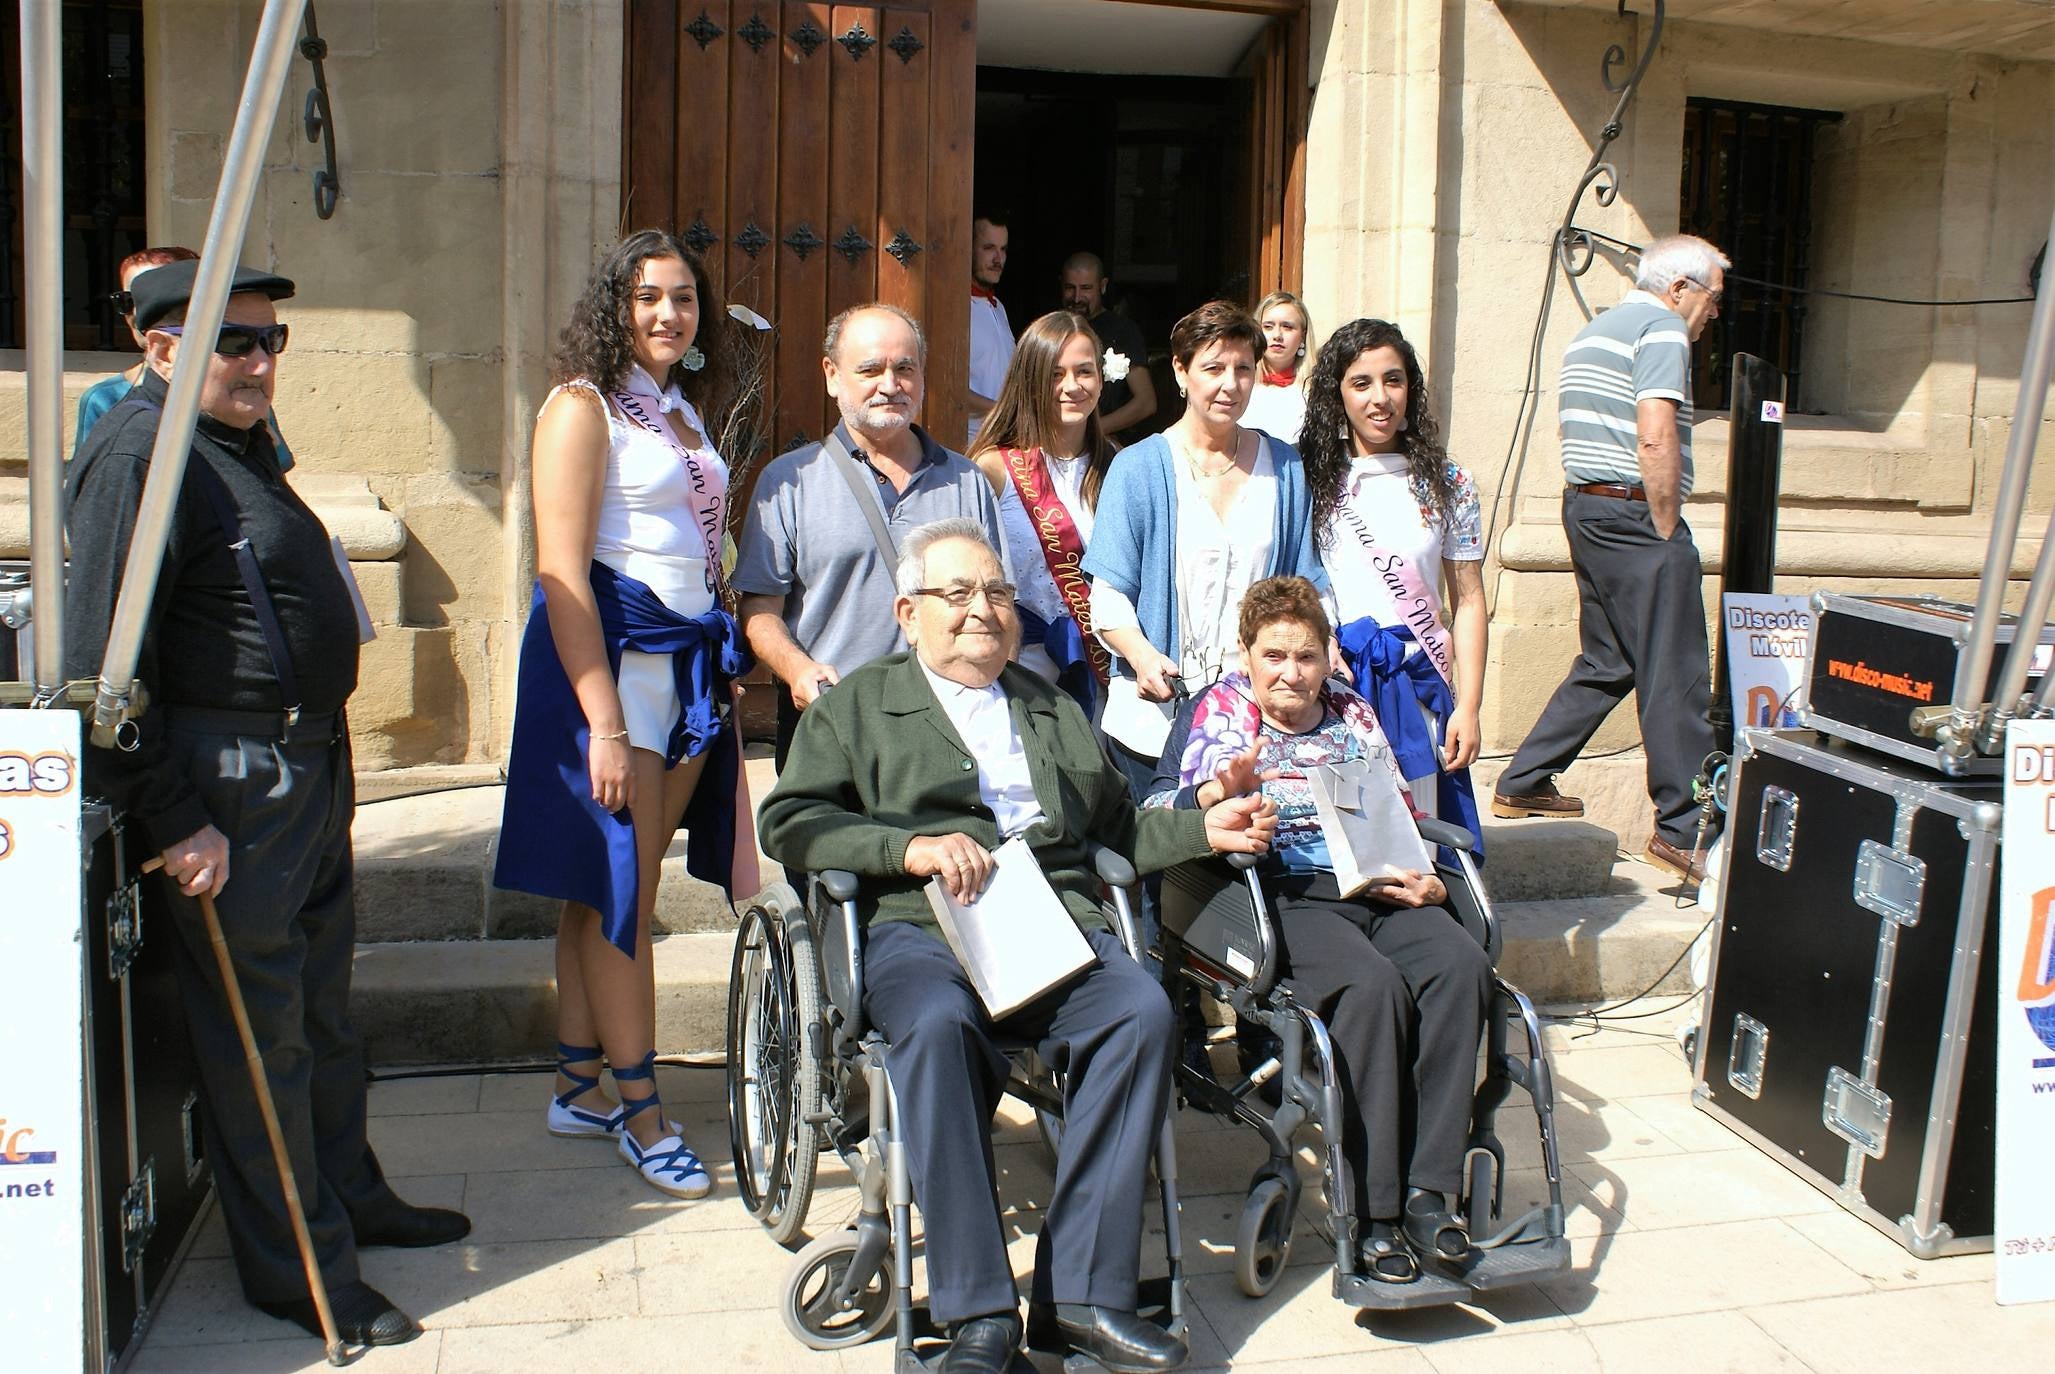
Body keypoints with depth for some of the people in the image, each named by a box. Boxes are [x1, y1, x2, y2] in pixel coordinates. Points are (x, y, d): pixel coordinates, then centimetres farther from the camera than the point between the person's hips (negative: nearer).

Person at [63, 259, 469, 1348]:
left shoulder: (237, 442, 15)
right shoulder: (137, 455, -16)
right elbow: (100, 666, -21)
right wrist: (172, 821, -21)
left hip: (308, 764, 10)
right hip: (231, 786, -10)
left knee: (321, 1002, 20)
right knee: (258, 1027, 1)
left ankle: (349, 1195, 37)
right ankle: (297, 1270, 14)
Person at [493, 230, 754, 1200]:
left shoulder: (686, 409, 16)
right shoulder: (584, 405, -7)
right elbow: (561, 571, -15)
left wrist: (730, 667, 12)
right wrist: (604, 721, -20)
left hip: (690, 662, 7)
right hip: (611, 656, -7)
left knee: (612, 888, 12)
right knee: (618, 891, 0)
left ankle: (578, 1087, 22)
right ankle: (640, 1112, 9)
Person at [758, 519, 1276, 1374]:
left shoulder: (1055, 712, 33)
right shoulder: (857, 704, 19)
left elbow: (1117, 829, 35)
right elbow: (788, 822, 5)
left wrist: (1206, 829, 18)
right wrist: (910, 847, -9)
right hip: (918, 929, -3)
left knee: (1143, 1010, -29)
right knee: (939, 1025, -37)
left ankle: (1082, 1295, -24)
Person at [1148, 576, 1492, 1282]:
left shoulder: (1353, 716, 25)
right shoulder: (1217, 712, 13)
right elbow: (1161, 815, -1)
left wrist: (1428, 882, 1)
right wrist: (1221, 791, -22)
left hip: (1379, 890, 5)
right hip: (1284, 896, -4)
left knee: (1461, 965, -26)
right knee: (1372, 984, -33)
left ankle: (1428, 1192, -24)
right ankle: (1374, 1211, -24)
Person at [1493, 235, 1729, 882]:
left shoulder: (1592, 332, 20)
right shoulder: (1663, 329, -10)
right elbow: (1655, 439, -21)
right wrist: (1668, 529, -12)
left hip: (1585, 508, 10)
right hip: (1636, 515, -10)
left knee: (1606, 665, 19)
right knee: (1676, 679, -5)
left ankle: (1522, 785, 23)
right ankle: (1682, 832, -3)